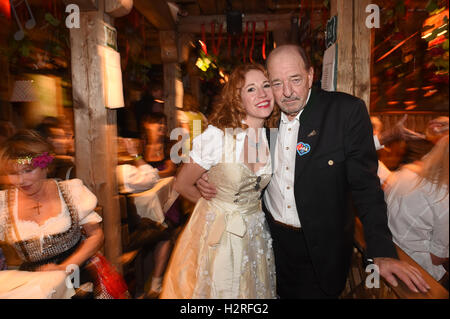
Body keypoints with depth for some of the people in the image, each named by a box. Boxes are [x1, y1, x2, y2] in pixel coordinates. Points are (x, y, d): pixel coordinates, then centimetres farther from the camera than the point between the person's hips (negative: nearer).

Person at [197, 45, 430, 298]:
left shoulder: (348, 111, -15)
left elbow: (365, 184, -15)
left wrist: (382, 253, -20)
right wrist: (210, 182, -9)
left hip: (321, 247, -3)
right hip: (273, 239, 4)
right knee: (283, 293, 22)